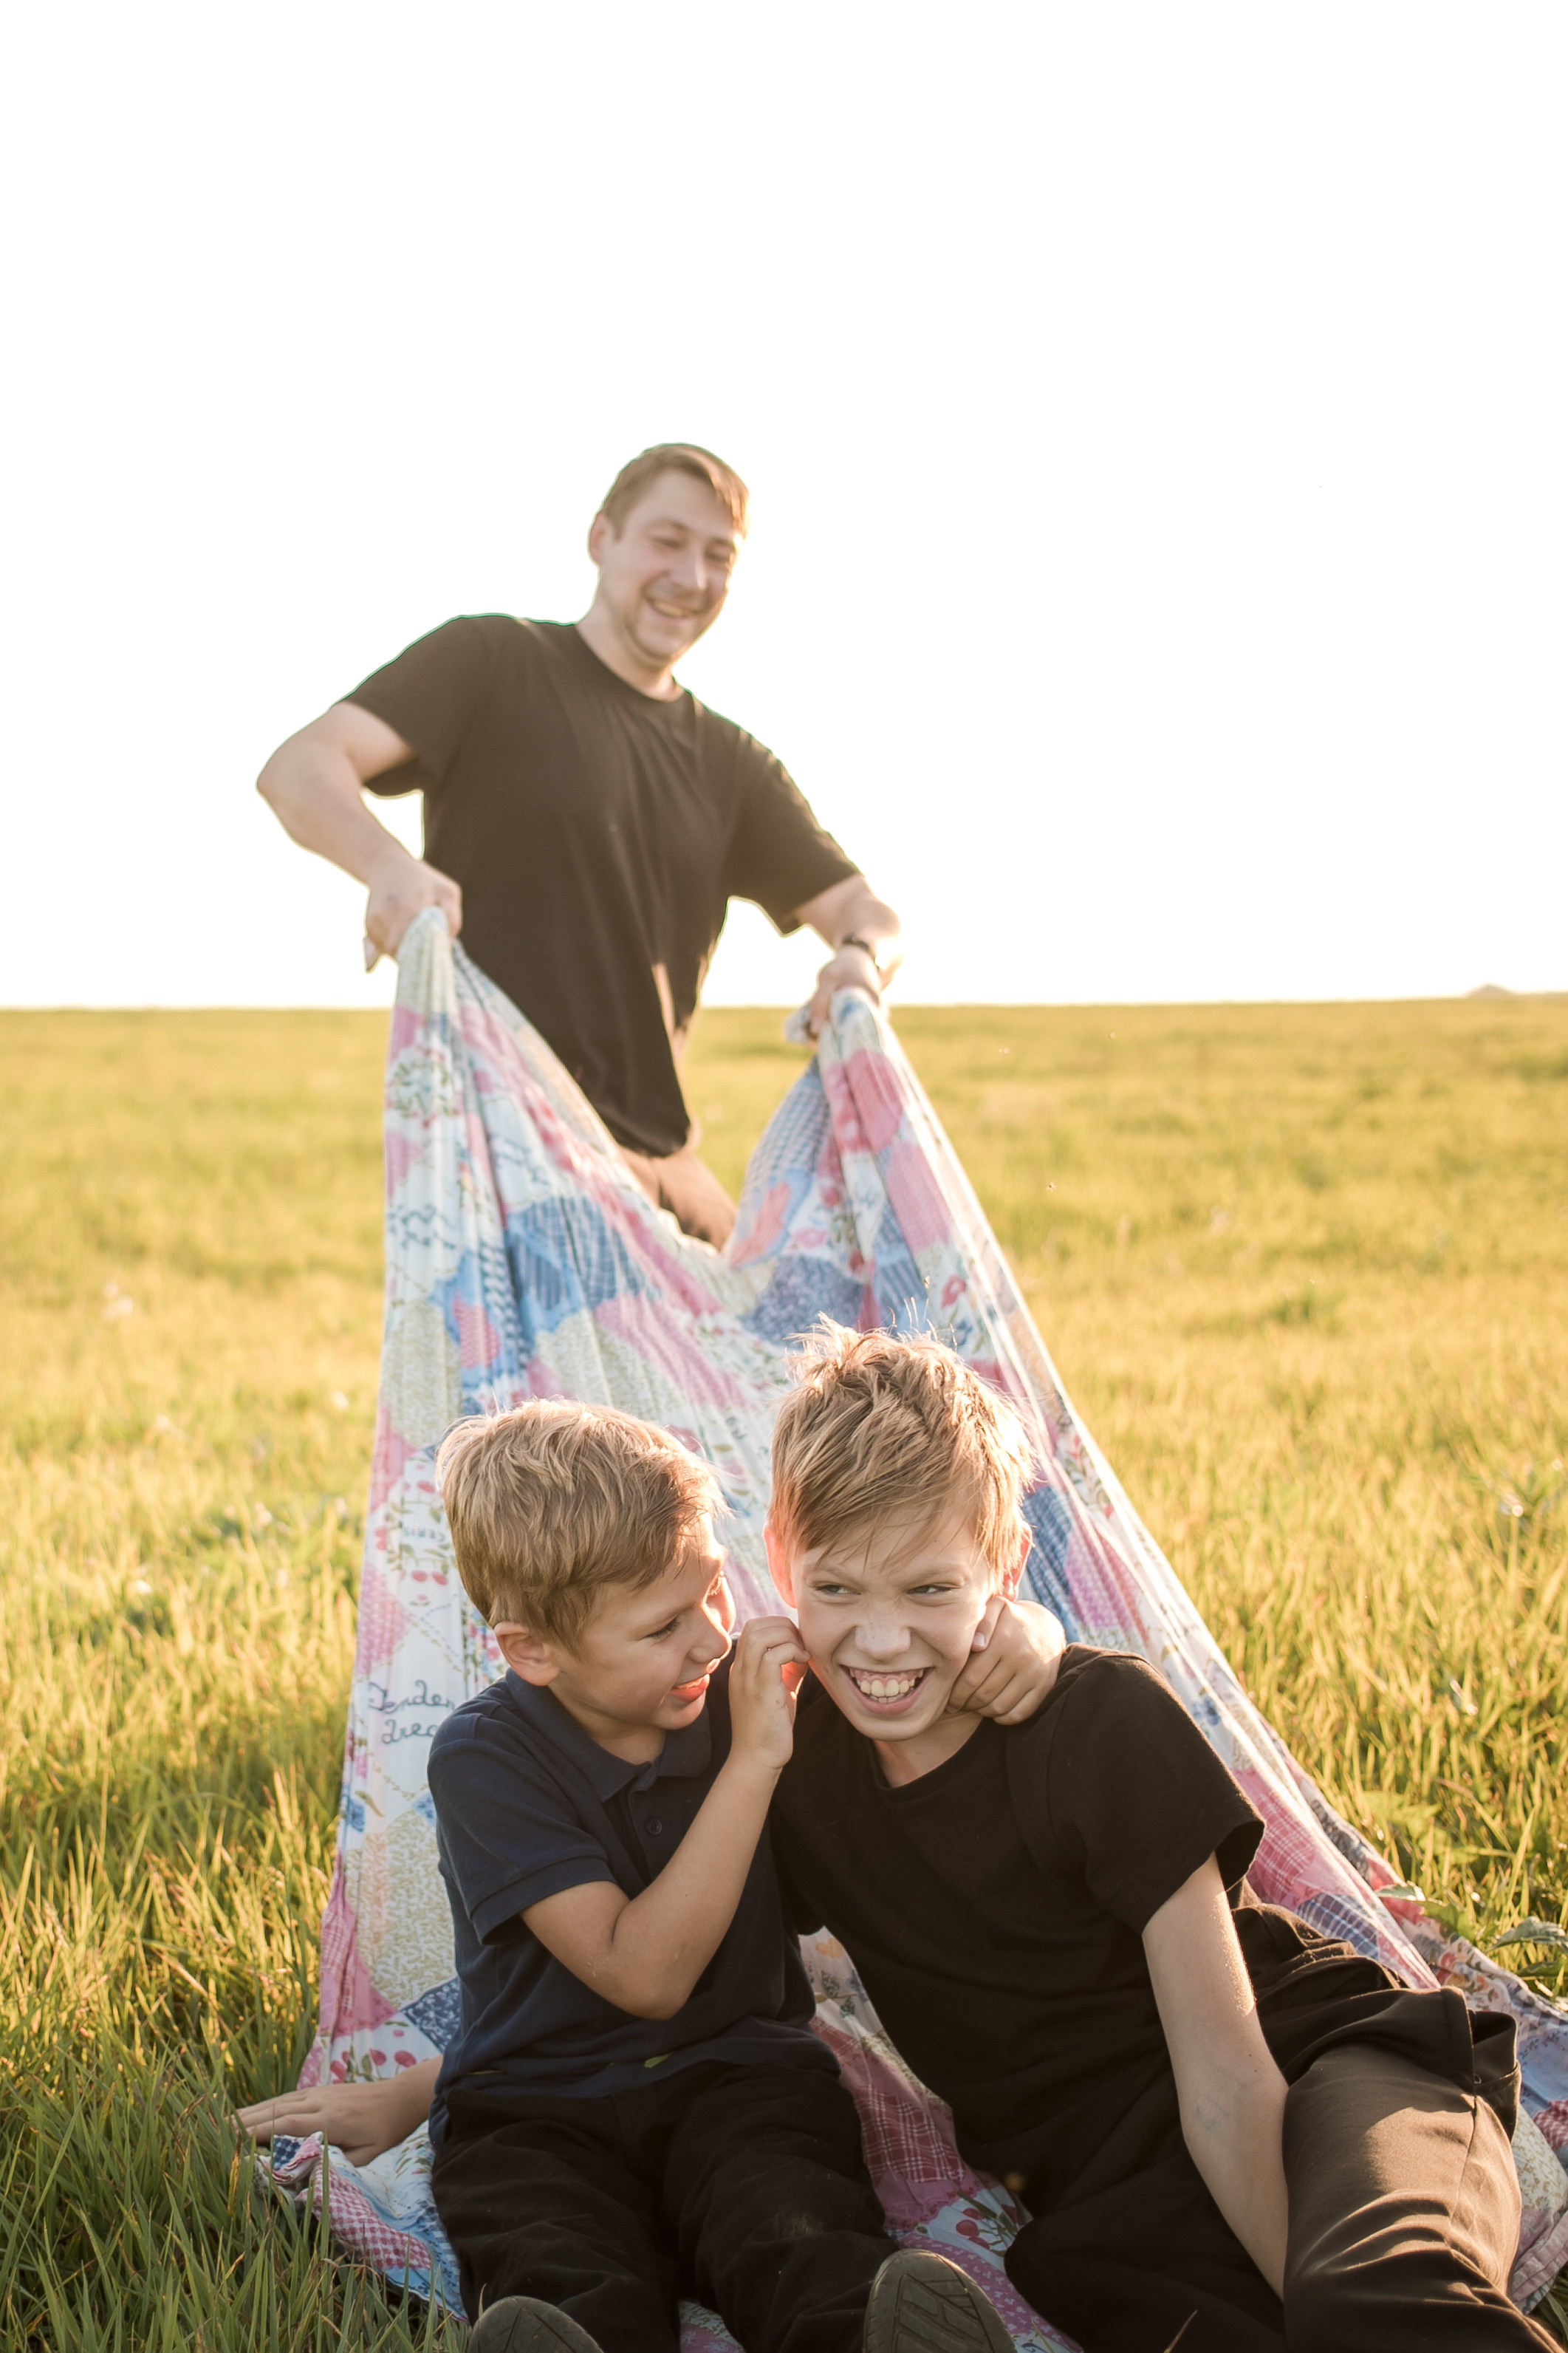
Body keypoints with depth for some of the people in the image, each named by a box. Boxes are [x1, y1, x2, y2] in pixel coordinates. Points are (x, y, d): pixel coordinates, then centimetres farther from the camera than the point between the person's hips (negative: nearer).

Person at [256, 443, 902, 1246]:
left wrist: (860, 960, -12)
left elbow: (863, 909, 14)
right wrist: (389, 866, -33)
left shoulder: (731, 765, 19)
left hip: (665, 1160, 7)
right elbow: (298, 769, -10)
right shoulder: (491, 662, 2)